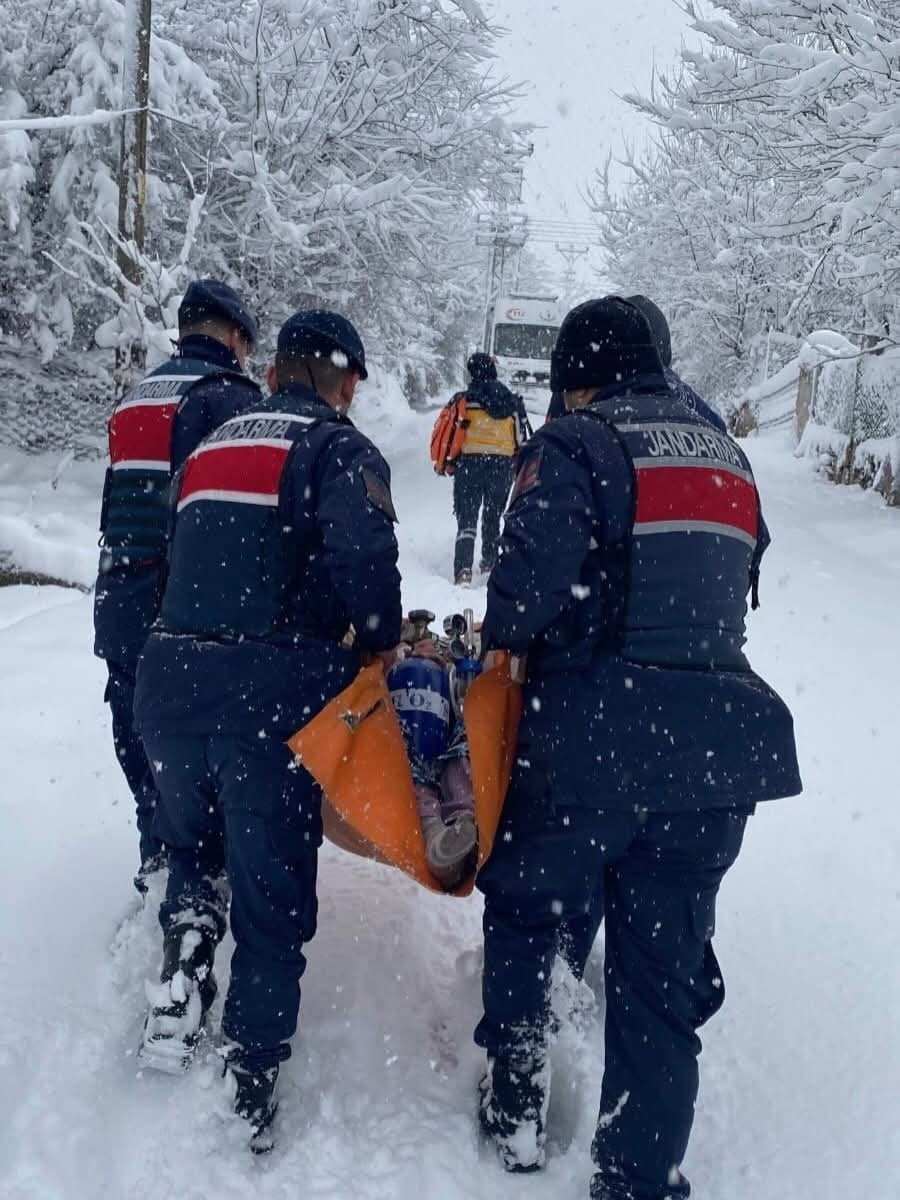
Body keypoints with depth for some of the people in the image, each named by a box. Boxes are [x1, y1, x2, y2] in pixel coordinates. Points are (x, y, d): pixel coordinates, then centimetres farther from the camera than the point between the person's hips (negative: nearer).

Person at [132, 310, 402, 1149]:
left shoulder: (211, 444, 19)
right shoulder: (340, 448, 0)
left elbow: (185, 558, 19)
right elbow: (365, 550, -17)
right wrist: (379, 640, -1)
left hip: (171, 673, 5)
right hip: (277, 688, -5)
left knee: (190, 842, 29)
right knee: (273, 888, 8)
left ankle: (188, 926, 4)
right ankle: (251, 1079, 14)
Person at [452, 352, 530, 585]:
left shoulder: (464, 401, -5)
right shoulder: (513, 402, 6)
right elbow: (521, 439, 11)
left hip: (470, 463, -3)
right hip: (502, 466, 3)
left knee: (467, 518, -2)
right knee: (493, 517, 22)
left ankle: (463, 568, -19)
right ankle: (489, 561, 33)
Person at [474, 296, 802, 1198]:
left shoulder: (575, 445, -6)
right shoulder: (727, 457, 15)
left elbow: (532, 576, -18)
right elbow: (737, 582, 16)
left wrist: (499, 635, 2)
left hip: (598, 740, -5)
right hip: (720, 744, 6)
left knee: (523, 906, 21)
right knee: (664, 972, 12)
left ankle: (516, 1095, 26)